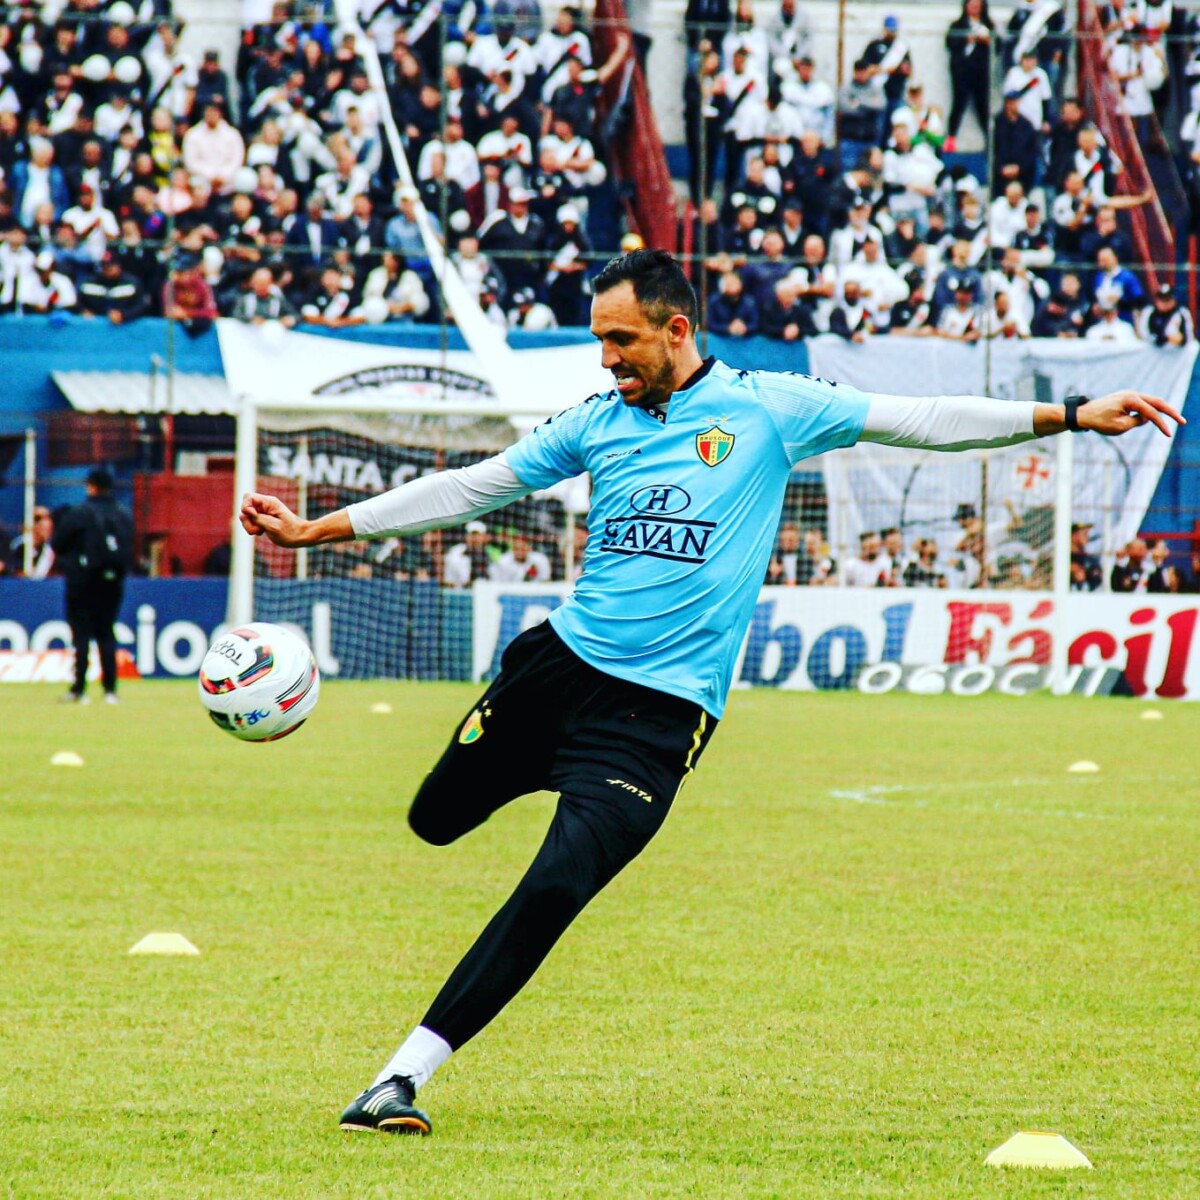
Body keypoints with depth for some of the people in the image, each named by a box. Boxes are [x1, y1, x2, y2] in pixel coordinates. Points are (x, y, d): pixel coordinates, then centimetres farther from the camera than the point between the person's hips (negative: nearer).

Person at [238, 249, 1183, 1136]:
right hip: (560, 661, 5)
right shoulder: (599, 421, 8)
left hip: (660, 706, -5)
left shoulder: (767, 408, -1)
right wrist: (316, 530, 12)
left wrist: (1074, 416, -4)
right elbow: (467, 490, 14)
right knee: (436, 820, 14)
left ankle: (407, 1075, -16)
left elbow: (921, 421, 1)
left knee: (554, 890, -18)